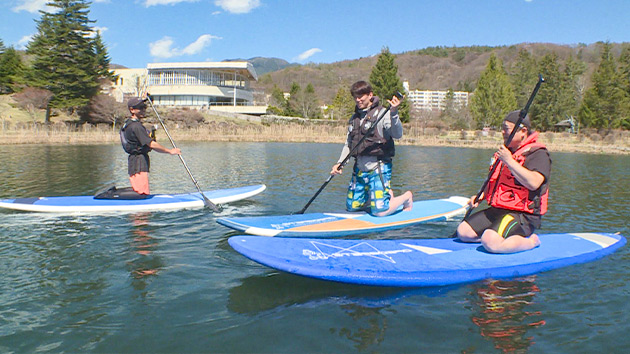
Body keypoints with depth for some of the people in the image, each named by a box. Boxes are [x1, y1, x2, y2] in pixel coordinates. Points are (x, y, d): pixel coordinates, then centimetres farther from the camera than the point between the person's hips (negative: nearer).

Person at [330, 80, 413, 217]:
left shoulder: (382, 113, -7)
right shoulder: (354, 118, 14)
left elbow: (397, 135, -22)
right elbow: (348, 144, 19)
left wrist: (394, 113, -35)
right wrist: (340, 163, 7)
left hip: (378, 167, -7)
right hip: (359, 168, 7)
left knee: (380, 211, -13)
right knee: (352, 206, 12)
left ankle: (406, 197, 17)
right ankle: (386, 195, 31)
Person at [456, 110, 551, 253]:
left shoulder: (538, 154, -11)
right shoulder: (506, 151, 17)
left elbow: (533, 183, -30)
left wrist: (509, 161, -26)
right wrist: (481, 196, 14)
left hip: (523, 216, -9)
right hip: (497, 210, 9)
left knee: (491, 243, -31)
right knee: (463, 231, -2)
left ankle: (531, 241, -3)